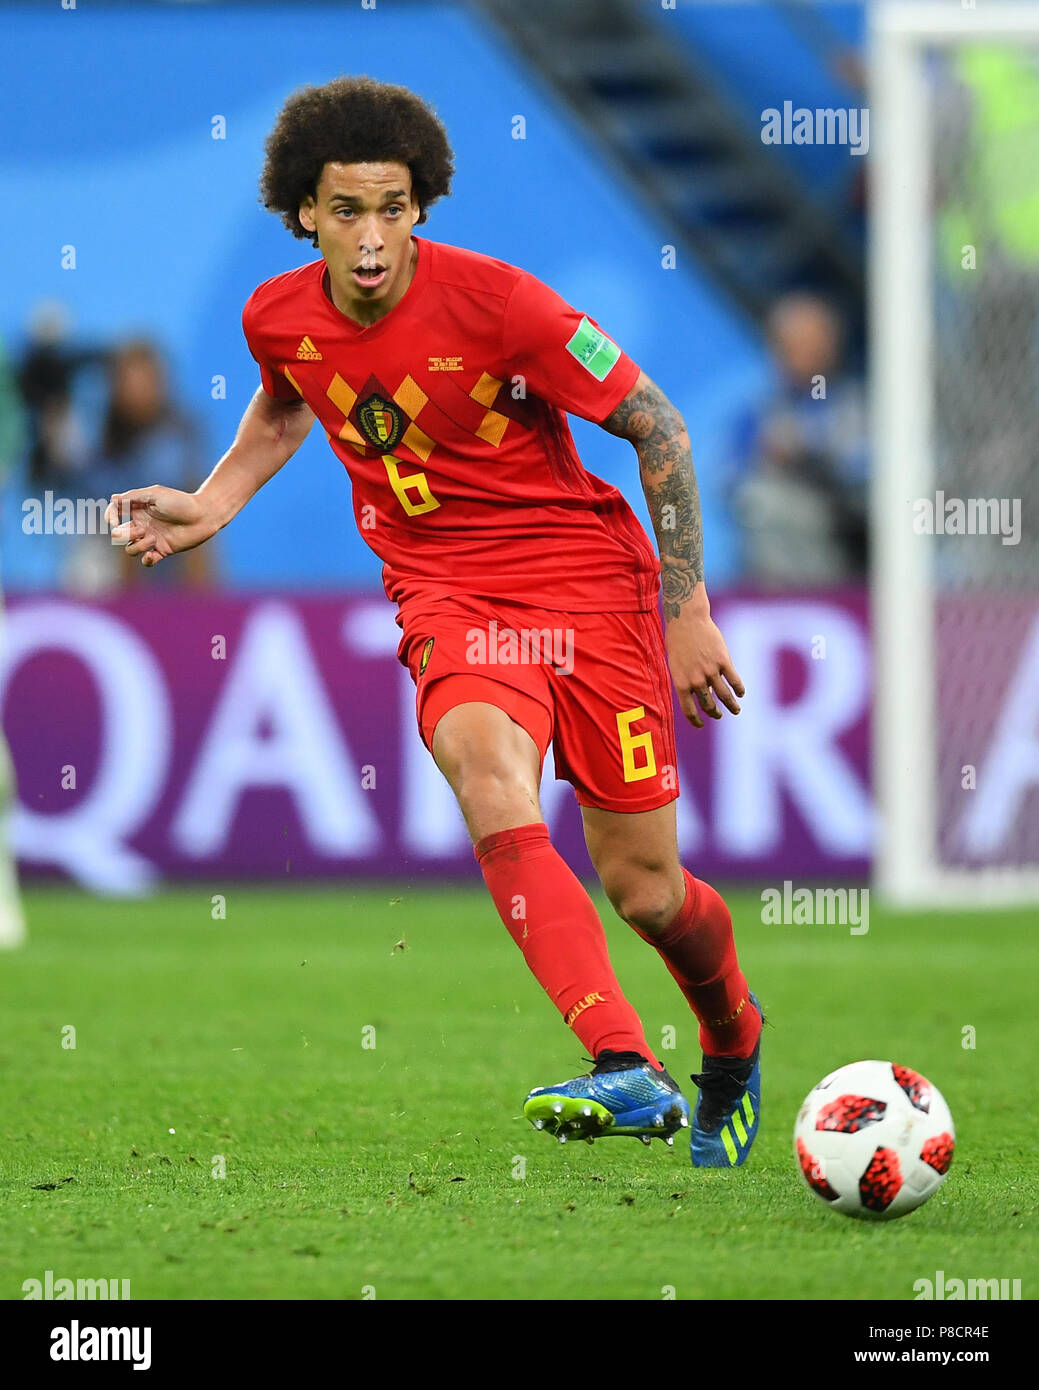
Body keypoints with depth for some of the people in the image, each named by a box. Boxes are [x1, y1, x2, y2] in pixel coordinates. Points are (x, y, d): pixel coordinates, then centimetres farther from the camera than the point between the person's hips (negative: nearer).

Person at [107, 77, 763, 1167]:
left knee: (643, 889, -1)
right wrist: (211, 505, 12)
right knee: (486, 767, -32)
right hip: (448, 599, 2)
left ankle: (733, 1046, 37)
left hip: (588, 582, -2)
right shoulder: (278, 319, -3)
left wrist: (688, 609, -6)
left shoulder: (493, 302, -17)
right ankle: (625, 1074, -44)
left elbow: (657, 428, -7)